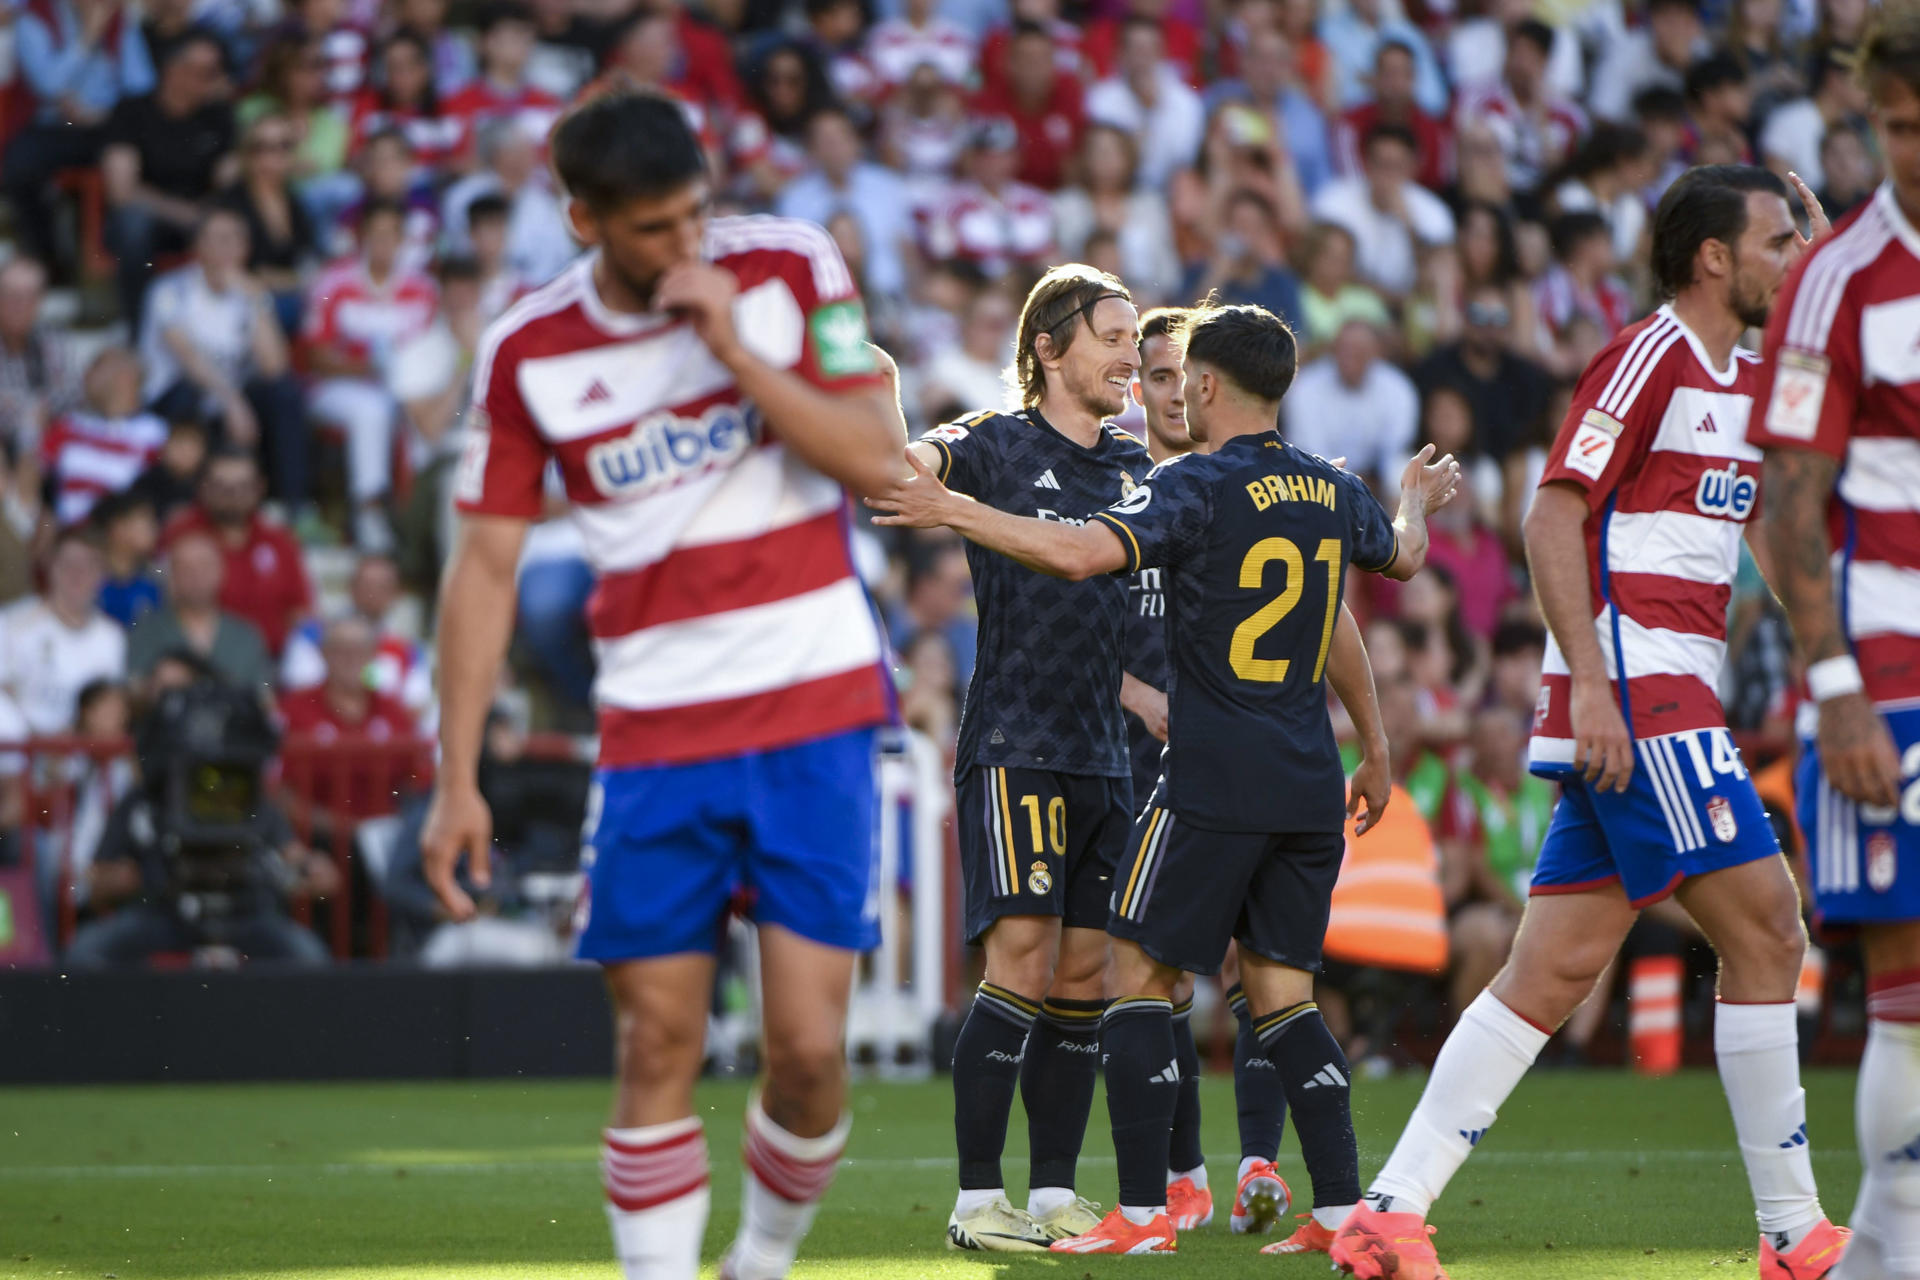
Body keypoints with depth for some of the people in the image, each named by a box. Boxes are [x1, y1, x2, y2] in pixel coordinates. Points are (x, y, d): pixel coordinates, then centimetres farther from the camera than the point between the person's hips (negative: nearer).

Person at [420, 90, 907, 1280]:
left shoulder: (790, 267, -2)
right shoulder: (527, 352, -1)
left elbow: (881, 460, -7)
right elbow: (485, 566, 3)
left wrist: (737, 348, -17)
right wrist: (458, 779, -1)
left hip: (815, 707, -1)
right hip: (654, 729, 1)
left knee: (809, 1043, -6)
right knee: (657, 1044, -3)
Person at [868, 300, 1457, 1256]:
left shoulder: (1197, 486, -10)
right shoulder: (1335, 492, 11)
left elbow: (1081, 553, -25)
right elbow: (1401, 557, 33)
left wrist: (951, 512, -17)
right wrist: (1416, 501, 56)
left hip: (1213, 782, -7)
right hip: (1309, 789, 7)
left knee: (1138, 975, 1)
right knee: (1281, 991, 12)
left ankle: (1142, 1212, -4)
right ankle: (1342, 1206, 4)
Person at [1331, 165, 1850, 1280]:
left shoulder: (1747, 381, 20)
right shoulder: (1649, 358, -8)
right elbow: (1553, 518, -14)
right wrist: (1591, 680, -22)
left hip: (1671, 702, 9)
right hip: (1637, 693, -9)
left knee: (1555, 970, 4)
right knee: (1764, 929, -8)